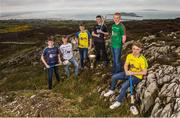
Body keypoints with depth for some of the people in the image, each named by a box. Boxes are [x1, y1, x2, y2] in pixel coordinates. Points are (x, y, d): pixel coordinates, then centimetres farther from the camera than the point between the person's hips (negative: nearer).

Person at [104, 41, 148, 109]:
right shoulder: (129, 56, -7)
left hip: (137, 76, -7)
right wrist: (126, 71, -17)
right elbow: (126, 65, 4)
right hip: (129, 73, 7)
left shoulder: (142, 59, -25)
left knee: (124, 86, -26)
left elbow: (144, 72, -21)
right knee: (114, 77, -2)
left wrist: (133, 73, -25)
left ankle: (118, 102, -8)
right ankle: (112, 91, 22)